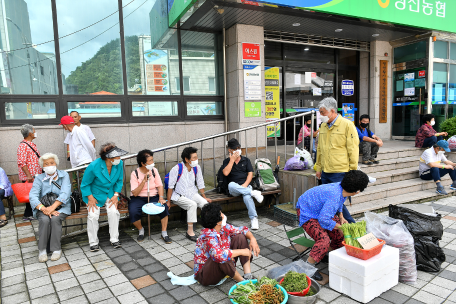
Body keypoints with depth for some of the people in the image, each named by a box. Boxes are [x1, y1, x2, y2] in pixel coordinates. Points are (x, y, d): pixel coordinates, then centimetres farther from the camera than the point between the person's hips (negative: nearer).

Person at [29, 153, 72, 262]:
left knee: (55, 218, -31)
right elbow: (33, 196, -9)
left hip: (61, 206, -1)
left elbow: (65, 194, -13)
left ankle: (56, 249, -19)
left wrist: (52, 207, -26)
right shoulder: (39, 178, 5)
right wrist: (44, 209, -27)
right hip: (43, 207, 1)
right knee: (44, 219, -29)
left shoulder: (64, 175, 1)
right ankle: (42, 249, -16)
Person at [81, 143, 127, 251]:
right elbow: (85, 184, -9)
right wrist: (90, 198, -17)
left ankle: (114, 239, -4)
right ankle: (93, 242, -1)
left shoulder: (119, 164, -13)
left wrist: (116, 195, -6)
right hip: (94, 194, -2)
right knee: (93, 215, -20)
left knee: (113, 212, -20)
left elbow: (119, 181, 3)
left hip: (110, 194, 2)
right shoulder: (94, 166, -24)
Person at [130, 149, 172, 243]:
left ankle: (164, 233, -11)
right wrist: (144, 180, -25)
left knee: (165, 207, -25)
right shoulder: (135, 174, -9)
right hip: (138, 198, -2)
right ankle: (141, 230, 1)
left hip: (153, 196, 2)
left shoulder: (154, 170, 1)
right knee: (133, 212, -30)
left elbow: (160, 186, 1)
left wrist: (161, 198, -16)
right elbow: (135, 193, -15)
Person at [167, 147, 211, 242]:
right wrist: (168, 202, -9)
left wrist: (205, 197, 11)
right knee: (192, 204, -31)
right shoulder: (177, 169, -14)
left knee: (205, 203, -22)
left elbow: (200, 184, 11)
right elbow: (170, 186, -9)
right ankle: (190, 232, -22)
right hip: (179, 196, -4)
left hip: (193, 194, 5)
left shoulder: (197, 168, 0)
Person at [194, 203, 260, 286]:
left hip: (224, 266, 9)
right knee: (222, 259, -41)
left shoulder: (224, 227, -8)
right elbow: (218, 255, -49)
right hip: (205, 274, -8)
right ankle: (242, 281, -15)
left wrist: (252, 239, -16)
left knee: (240, 237, -3)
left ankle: (248, 276, -10)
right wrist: (241, 251, -36)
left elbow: (242, 230, 5)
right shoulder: (208, 237, -32)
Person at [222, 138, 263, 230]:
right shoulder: (227, 161, 12)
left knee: (247, 197, -36)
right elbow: (226, 173, -8)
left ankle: (253, 218, -30)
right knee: (231, 185, -38)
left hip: (245, 186, 0)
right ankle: (253, 192, -31)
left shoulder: (246, 160, 15)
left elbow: (250, 174, 5)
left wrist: (245, 185, -12)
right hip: (233, 189, 0)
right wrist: (232, 160, -6)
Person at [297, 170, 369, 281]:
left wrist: (341, 217, 5)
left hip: (321, 211, 10)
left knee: (341, 235, 6)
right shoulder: (335, 196, -35)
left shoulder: (342, 189, -7)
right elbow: (324, 219, -33)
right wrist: (340, 227, -18)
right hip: (307, 214, -9)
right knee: (324, 240, -27)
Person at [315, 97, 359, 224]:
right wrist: (319, 167, 19)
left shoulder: (347, 125, -7)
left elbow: (353, 150, -7)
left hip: (340, 172, -6)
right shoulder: (323, 126, 12)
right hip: (326, 172, 7)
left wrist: (352, 171, -8)